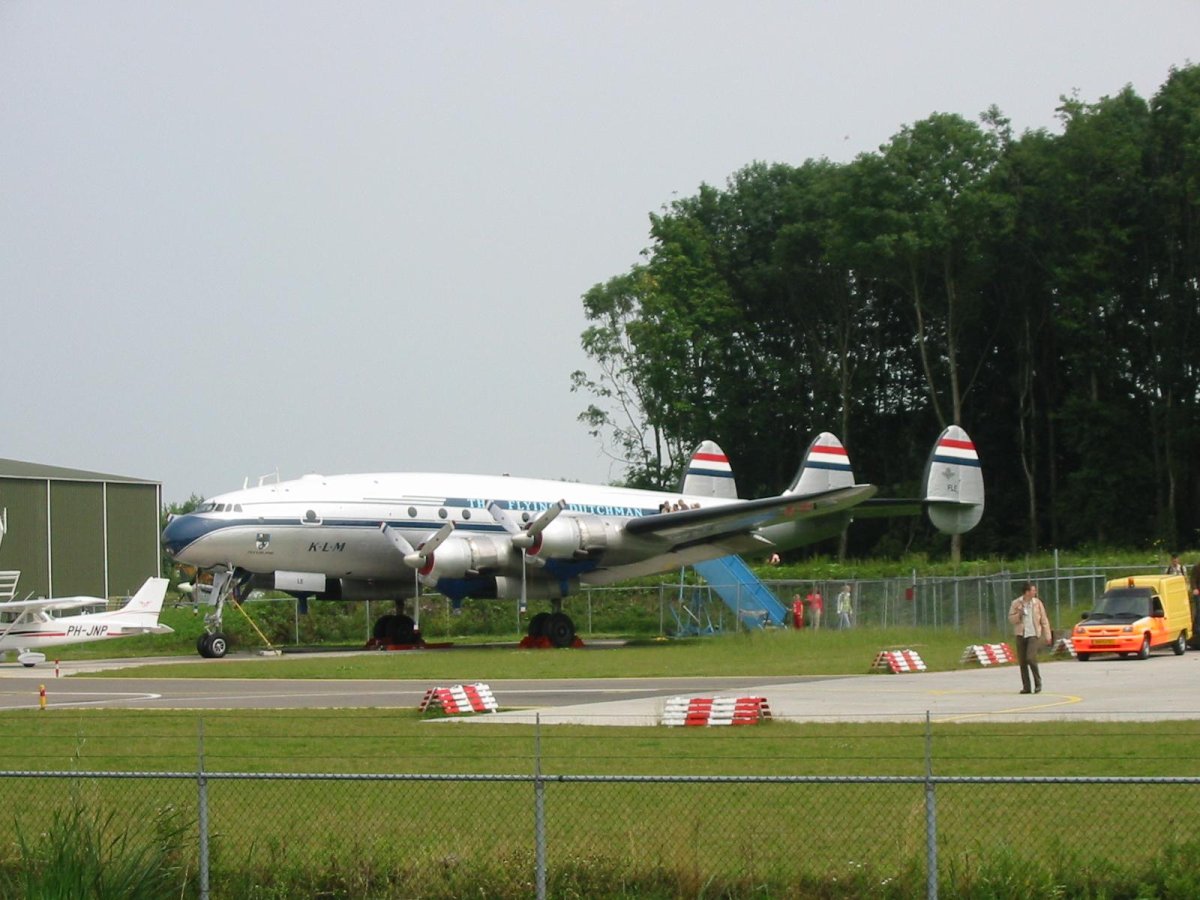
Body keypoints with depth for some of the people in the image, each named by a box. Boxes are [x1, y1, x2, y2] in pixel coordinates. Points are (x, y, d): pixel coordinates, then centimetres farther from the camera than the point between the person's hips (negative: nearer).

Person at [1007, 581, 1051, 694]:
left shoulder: (1037, 603, 2)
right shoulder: (1016, 603, 3)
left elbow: (1044, 620, 6)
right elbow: (1011, 619, 6)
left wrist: (1047, 635, 4)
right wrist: (1018, 614, -14)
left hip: (1033, 634, -2)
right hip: (1021, 634, 2)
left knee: (1031, 658, -17)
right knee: (1022, 661, 2)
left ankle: (1038, 683, -2)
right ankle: (1026, 686, 10)